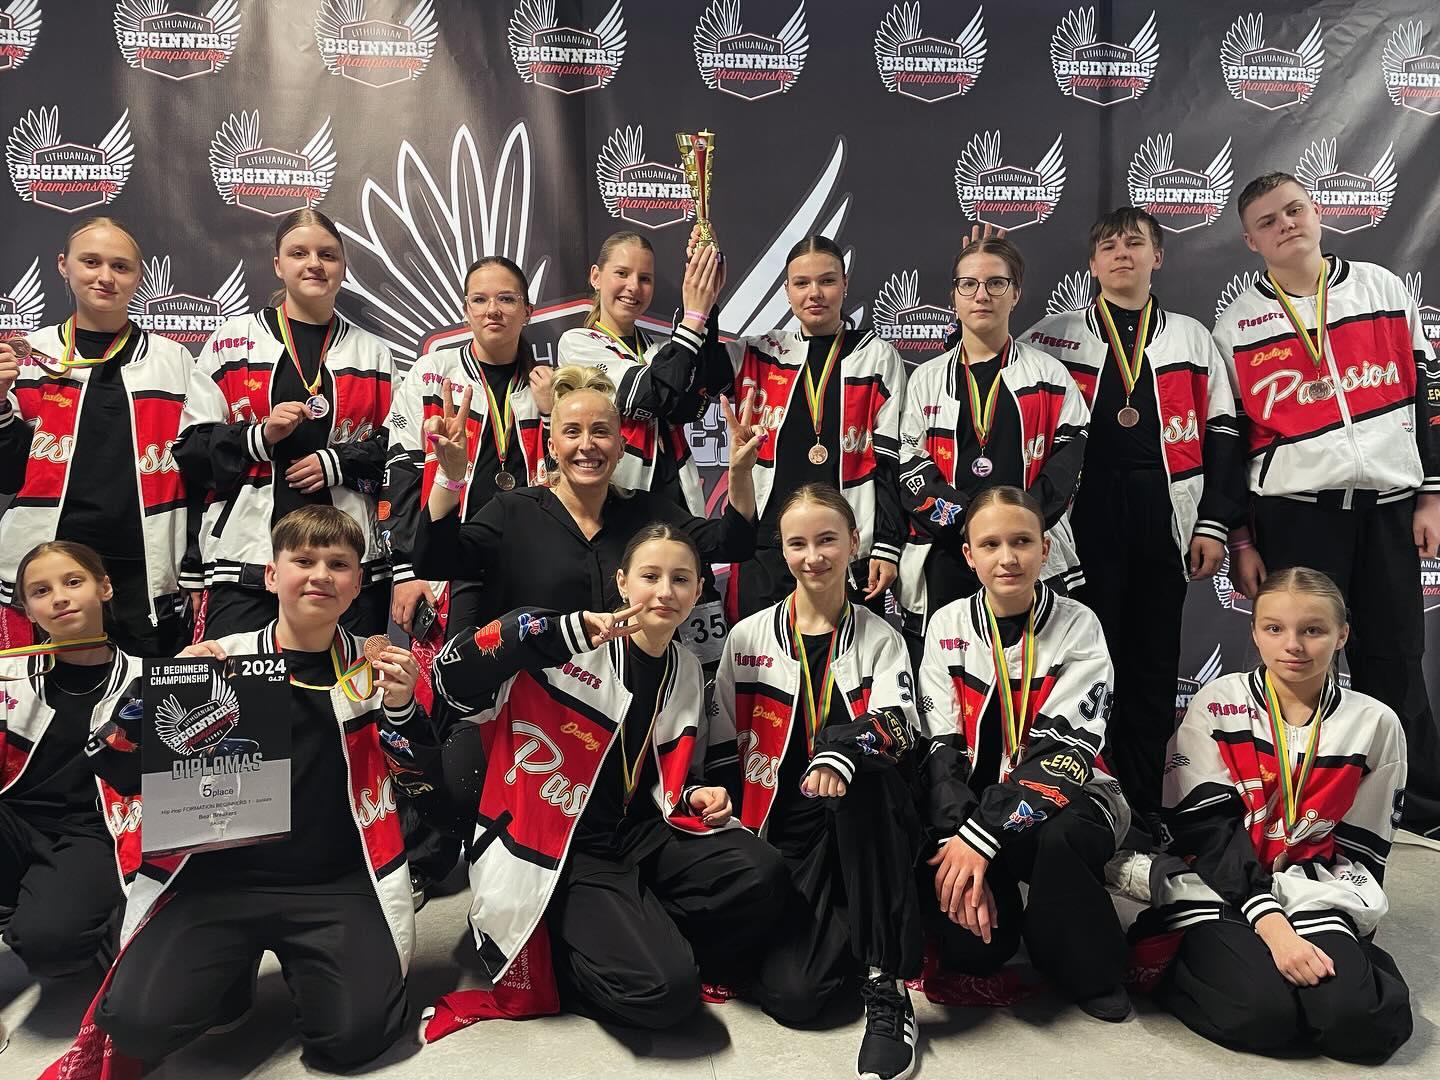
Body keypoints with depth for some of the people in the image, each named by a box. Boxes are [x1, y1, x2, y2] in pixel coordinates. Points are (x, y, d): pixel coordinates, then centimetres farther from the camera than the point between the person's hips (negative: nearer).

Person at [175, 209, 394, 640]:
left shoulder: (372, 352, 15)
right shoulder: (231, 341, 10)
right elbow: (192, 448, 7)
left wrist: (338, 462, -7)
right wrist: (259, 436, -10)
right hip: (245, 554, -1)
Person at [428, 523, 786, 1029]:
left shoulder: (686, 672, 9)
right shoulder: (575, 651, -12)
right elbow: (453, 678, -25)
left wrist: (695, 798, -2)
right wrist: (567, 630, -35)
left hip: (639, 835, 6)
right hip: (559, 853, -6)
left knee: (760, 871, -20)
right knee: (663, 991, -23)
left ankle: (644, 945, 0)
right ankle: (562, 956, 6)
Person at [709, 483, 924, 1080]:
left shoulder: (880, 638, 7)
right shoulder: (748, 638, 6)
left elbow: (899, 725, -13)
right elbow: (722, 753, 7)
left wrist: (840, 755, -35)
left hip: (863, 832, 1)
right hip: (780, 836, 0)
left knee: (862, 771, -35)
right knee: (789, 993, -24)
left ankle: (886, 985, -25)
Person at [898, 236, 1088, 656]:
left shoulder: (1049, 375, 9)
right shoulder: (927, 379, 11)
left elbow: (1069, 455, 0)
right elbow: (910, 466, 3)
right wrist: (965, 521, -11)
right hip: (944, 560, 1)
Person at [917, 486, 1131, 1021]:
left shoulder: (1077, 625, -7)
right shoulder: (947, 626, -1)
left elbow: (1064, 746, -17)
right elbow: (941, 747, -5)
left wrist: (981, 838, -27)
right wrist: (955, 841, -21)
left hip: (1064, 798, -1)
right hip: (971, 805, 1)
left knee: (1060, 839, -36)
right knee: (967, 948, -21)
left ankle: (1091, 975, -8)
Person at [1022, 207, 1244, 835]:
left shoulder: (1193, 340, 14)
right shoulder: (1054, 339, 10)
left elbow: (1220, 436, 10)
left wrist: (1214, 524, 4)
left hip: (1164, 523, 2)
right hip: (1084, 522, -2)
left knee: (1154, 665, 7)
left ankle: (1144, 804, 18)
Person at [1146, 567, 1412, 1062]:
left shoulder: (1374, 724, 2)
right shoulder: (1216, 705, -3)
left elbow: (1358, 853, 5)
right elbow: (1207, 831, -8)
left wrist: (1299, 927, -9)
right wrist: (1271, 924, -19)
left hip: (1315, 899, 2)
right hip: (1216, 894, -2)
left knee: (1360, 1023, -24)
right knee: (1263, 1013, -27)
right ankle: (1177, 963, 2)